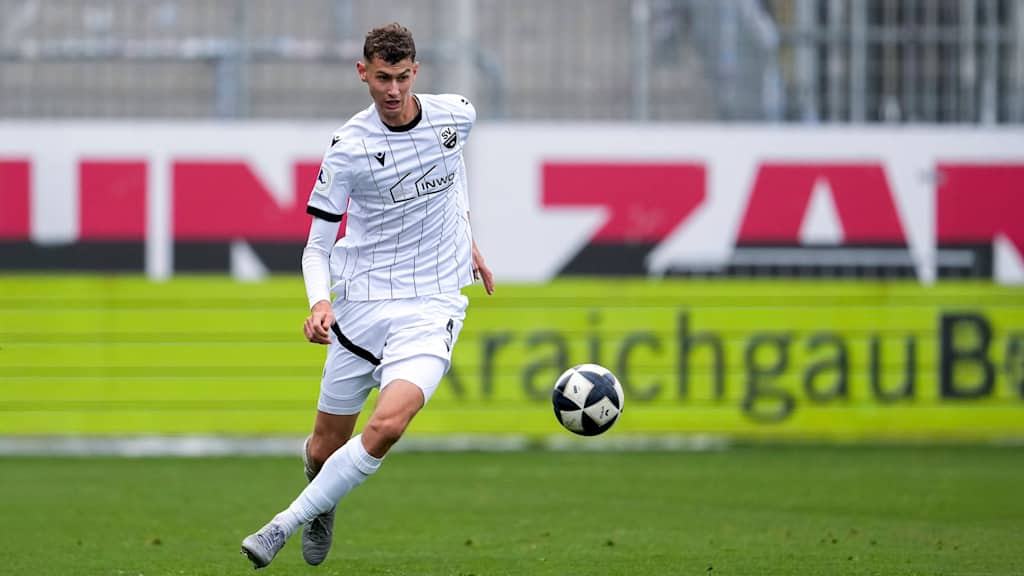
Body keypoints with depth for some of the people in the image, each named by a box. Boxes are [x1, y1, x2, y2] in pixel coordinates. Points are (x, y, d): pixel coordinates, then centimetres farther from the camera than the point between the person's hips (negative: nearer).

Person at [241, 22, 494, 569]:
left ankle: (285, 524, -12)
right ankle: (323, 509, 45)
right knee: (325, 448, 8)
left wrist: (467, 239, 27)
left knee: (387, 424, -25)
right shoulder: (349, 148, -11)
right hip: (363, 303, 0)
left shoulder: (456, 115, -2)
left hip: (433, 306, 0)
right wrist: (319, 303, -25)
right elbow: (317, 246, -6)